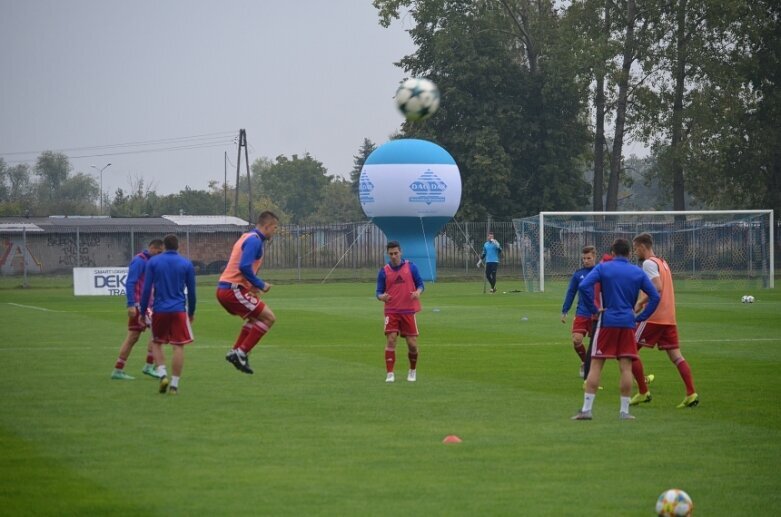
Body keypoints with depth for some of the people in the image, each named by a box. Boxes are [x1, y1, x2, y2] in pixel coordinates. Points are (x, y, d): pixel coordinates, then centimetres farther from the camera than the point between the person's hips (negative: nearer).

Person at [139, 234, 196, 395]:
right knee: (178, 347, 2)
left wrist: (143, 312, 6)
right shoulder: (186, 264, 4)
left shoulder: (153, 262, 2)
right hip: (179, 310, -1)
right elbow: (191, 291, 8)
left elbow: (146, 289, 0)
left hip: (159, 310, 1)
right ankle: (174, 384, -1)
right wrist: (191, 312, 21)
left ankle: (162, 374, -1)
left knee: (156, 343, 18)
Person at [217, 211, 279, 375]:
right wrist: (261, 285, -13)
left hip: (224, 289, 10)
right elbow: (244, 267, -24)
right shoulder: (255, 240, -12)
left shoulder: (248, 238, 20)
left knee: (255, 318, 27)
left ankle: (236, 352, 21)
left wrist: (253, 286, 15)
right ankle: (241, 353, -8)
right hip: (233, 291, -10)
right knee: (269, 318, -7)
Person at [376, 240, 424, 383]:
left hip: (409, 311, 0)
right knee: (390, 340, -12)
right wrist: (381, 296, -19)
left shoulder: (411, 267, 2)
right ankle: (389, 374, -6)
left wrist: (418, 292, -17)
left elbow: (420, 284, 6)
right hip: (391, 312, 0)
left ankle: (413, 371, 25)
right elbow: (379, 292, 5)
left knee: (412, 344, 1)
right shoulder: (384, 271, 3)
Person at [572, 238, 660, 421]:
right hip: (628, 323, 2)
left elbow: (583, 286, -15)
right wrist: (640, 317, 7)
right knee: (626, 367, 4)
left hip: (607, 322, -1)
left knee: (596, 366, 2)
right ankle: (624, 411, 3)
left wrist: (594, 309, -7)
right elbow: (655, 296, 5)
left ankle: (586, 409, -2)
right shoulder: (637, 272, 7)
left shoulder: (603, 268, -1)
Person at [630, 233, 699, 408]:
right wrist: (643, 301, 19)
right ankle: (691, 394, -8)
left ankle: (643, 392, 2)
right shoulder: (663, 263, 20)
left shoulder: (649, 263, -9)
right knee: (676, 355, 4)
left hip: (653, 317, -8)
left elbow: (658, 288, -21)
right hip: (669, 317, 8)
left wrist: (640, 302, -13)